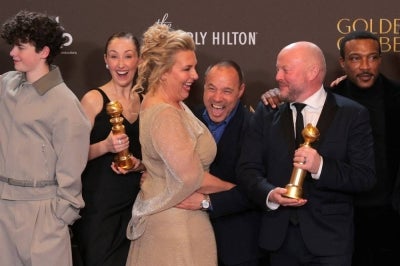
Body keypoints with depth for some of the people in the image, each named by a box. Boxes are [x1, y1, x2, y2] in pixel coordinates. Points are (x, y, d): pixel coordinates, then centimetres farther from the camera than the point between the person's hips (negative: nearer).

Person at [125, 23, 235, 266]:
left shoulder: (174, 105, 7)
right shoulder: (164, 115, -23)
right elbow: (192, 177, -22)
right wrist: (233, 188, -8)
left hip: (169, 215, 10)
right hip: (175, 221, -10)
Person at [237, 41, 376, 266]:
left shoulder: (352, 115, -4)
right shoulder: (267, 112, 5)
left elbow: (366, 177, -9)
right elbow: (248, 169, 2)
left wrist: (321, 166, -23)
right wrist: (269, 194, -17)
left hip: (330, 239, -3)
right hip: (279, 236, 3)